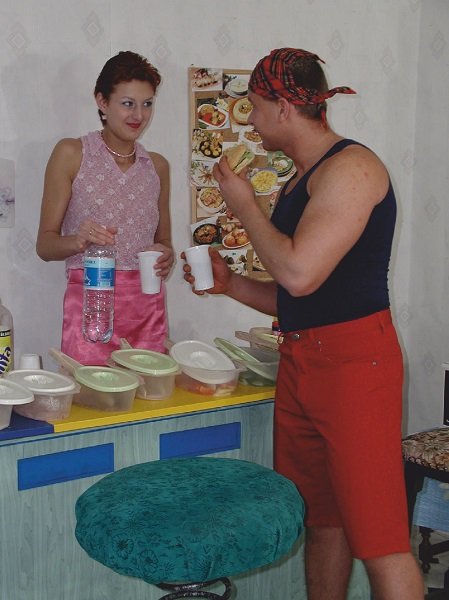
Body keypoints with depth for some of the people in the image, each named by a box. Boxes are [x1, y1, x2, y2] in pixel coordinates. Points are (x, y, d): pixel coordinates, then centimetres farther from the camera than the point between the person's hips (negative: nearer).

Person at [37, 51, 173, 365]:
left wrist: (166, 256, -2)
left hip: (148, 308, 4)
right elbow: (45, 244, 0)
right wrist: (78, 241, -21)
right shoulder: (71, 154, 2)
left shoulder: (157, 166, 14)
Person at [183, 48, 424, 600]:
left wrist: (243, 205, -8)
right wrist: (230, 284, 8)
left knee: (376, 534, -6)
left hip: (353, 358, -9)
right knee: (321, 522, 14)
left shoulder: (350, 167, -11)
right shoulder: (301, 181, 17)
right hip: (300, 361, 9)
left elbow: (300, 274, -22)